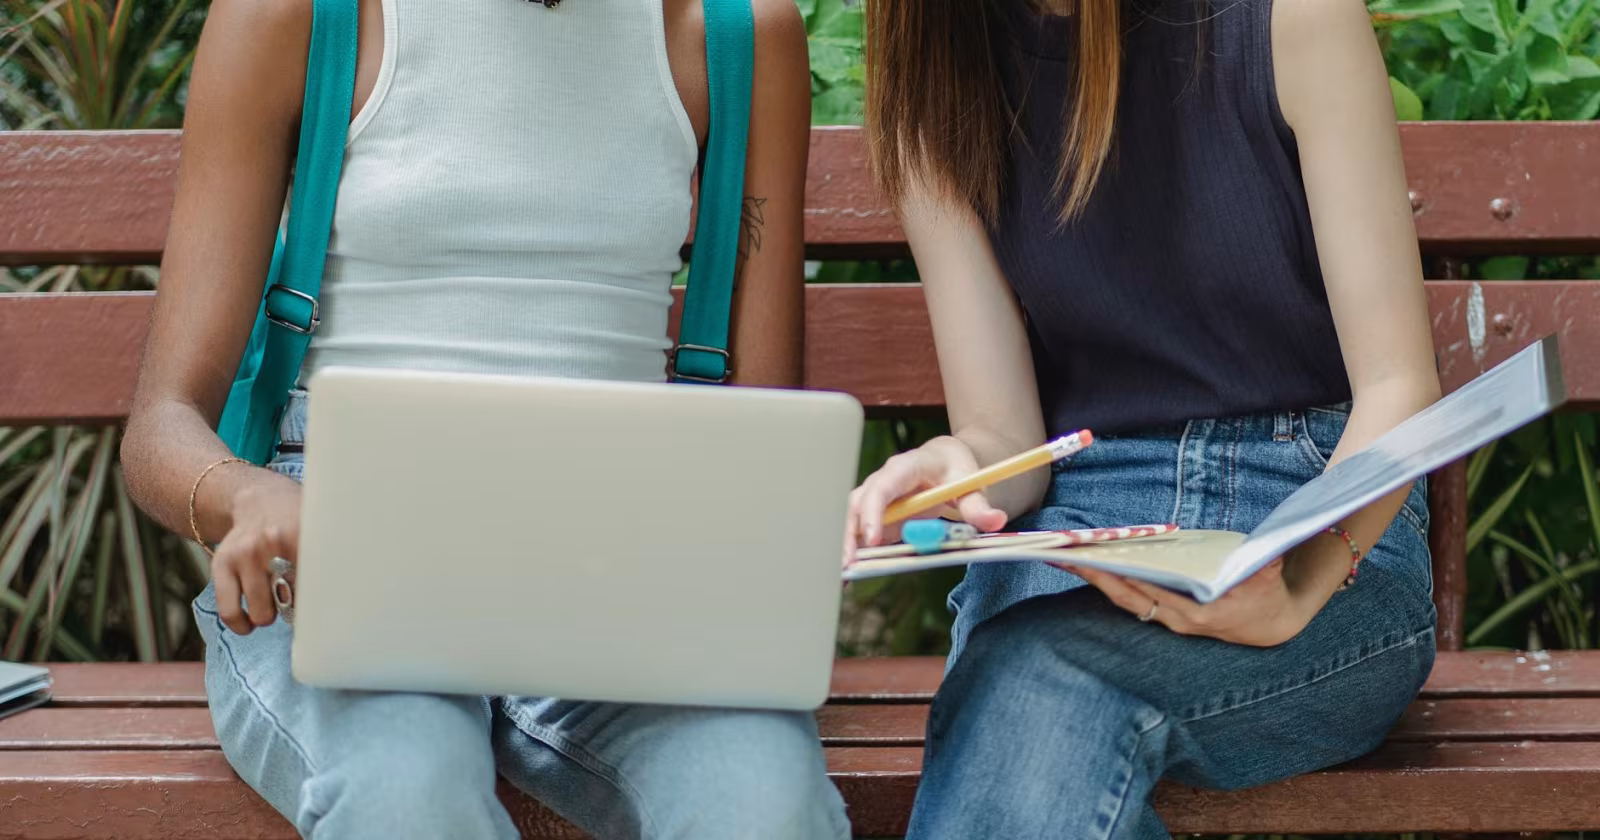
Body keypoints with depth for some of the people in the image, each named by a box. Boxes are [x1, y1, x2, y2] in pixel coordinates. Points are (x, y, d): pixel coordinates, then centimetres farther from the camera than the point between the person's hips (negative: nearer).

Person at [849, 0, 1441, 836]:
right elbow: (1004, 436, 2)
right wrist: (958, 472, -24)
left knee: (1042, 668, -35)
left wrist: (1299, 591, -27)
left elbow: (1397, 386, -8)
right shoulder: (934, 78, 5)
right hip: (1072, 524, 3)